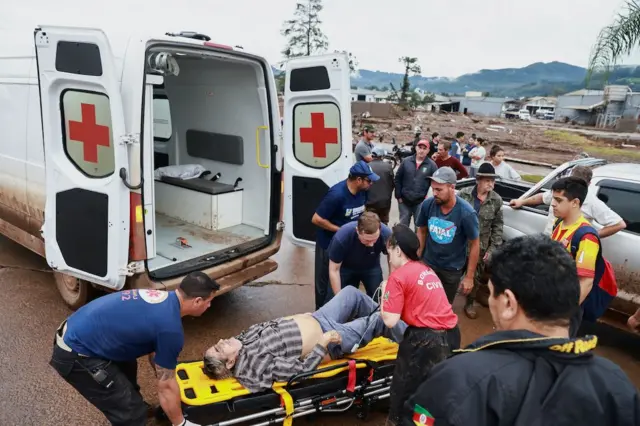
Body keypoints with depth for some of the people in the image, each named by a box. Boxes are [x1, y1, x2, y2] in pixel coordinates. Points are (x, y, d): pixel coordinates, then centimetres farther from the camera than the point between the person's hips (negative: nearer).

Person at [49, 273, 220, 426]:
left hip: (73, 333, 10)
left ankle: (135, 408, 53)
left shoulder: (162, 299, 5)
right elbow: (166, 385, -9)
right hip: (75, 355, -10)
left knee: (127, 367, 31)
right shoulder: (170, 328, -21)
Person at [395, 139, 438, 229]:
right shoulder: (406, 161, 1)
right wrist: (398, 196, 2)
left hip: (421, 202, -2)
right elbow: (398, 179, 5)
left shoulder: (431, 165, -4)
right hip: (404, 201, 2)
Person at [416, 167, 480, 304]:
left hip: (452, 270, -2)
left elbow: (474, 245, -14)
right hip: (427, 263, 2)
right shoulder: (427, 204, -16)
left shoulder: (466, 213, -24)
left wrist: (469, 277, -11)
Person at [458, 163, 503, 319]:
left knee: (476, 276, 14)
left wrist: (493, 248, -4)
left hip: (480, 246, 1)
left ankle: (469, 303, 36)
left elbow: (498, 226, -1)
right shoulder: (464, 194, -12)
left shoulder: (496, 200, -7)